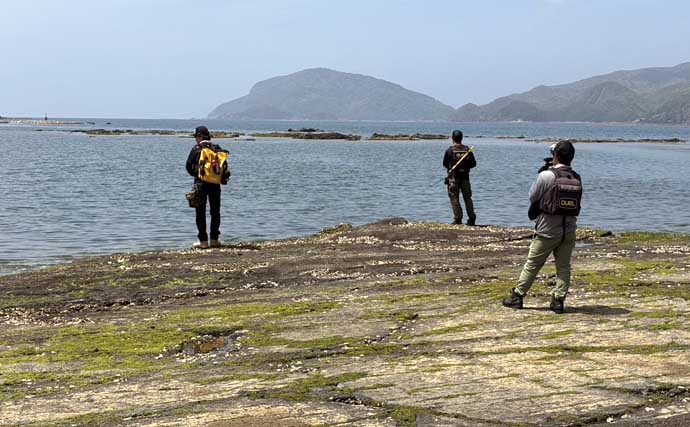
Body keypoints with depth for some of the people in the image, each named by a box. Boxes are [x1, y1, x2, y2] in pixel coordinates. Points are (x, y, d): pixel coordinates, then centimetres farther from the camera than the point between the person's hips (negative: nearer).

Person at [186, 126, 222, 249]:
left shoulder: (196, 149, -7)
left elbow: (189, 166, -3)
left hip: (200, 183, -3)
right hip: (215, 184, 3)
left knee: (201, 213, 4)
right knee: (215, 212, 14)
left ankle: (203, 241, 0)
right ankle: (214, 240, 13)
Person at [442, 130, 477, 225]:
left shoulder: (450, 150, -9)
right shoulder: (467, 149, 0)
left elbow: (445, 164, 1)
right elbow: (473, 163, 6)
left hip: (453, 177, -3)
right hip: (465, 177, 3)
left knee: (454, 198, 3)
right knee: (467, 198, 11)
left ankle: (458, 219, -1)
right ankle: (472, 218, 9)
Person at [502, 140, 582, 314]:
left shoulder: (546, 176, -15)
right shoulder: (577, 179, 0)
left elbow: (532, 197, -4)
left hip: (547, 231, -3)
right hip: (569, 230, 3)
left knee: (532, 265, 7)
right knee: (563, 267, 9)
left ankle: (517, 296, 14)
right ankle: (559, 300, 5)